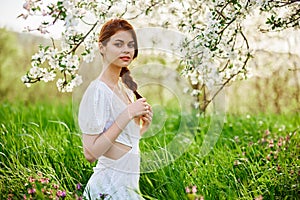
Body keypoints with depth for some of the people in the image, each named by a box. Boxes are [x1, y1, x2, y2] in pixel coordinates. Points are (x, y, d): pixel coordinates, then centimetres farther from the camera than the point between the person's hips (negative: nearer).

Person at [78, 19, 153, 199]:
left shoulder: (126, 88, 9)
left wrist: (142, 128, 0)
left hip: (128, 183, 8)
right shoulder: (98, 90, -15)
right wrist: (127, 115, -22)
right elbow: (91, 152, -21)